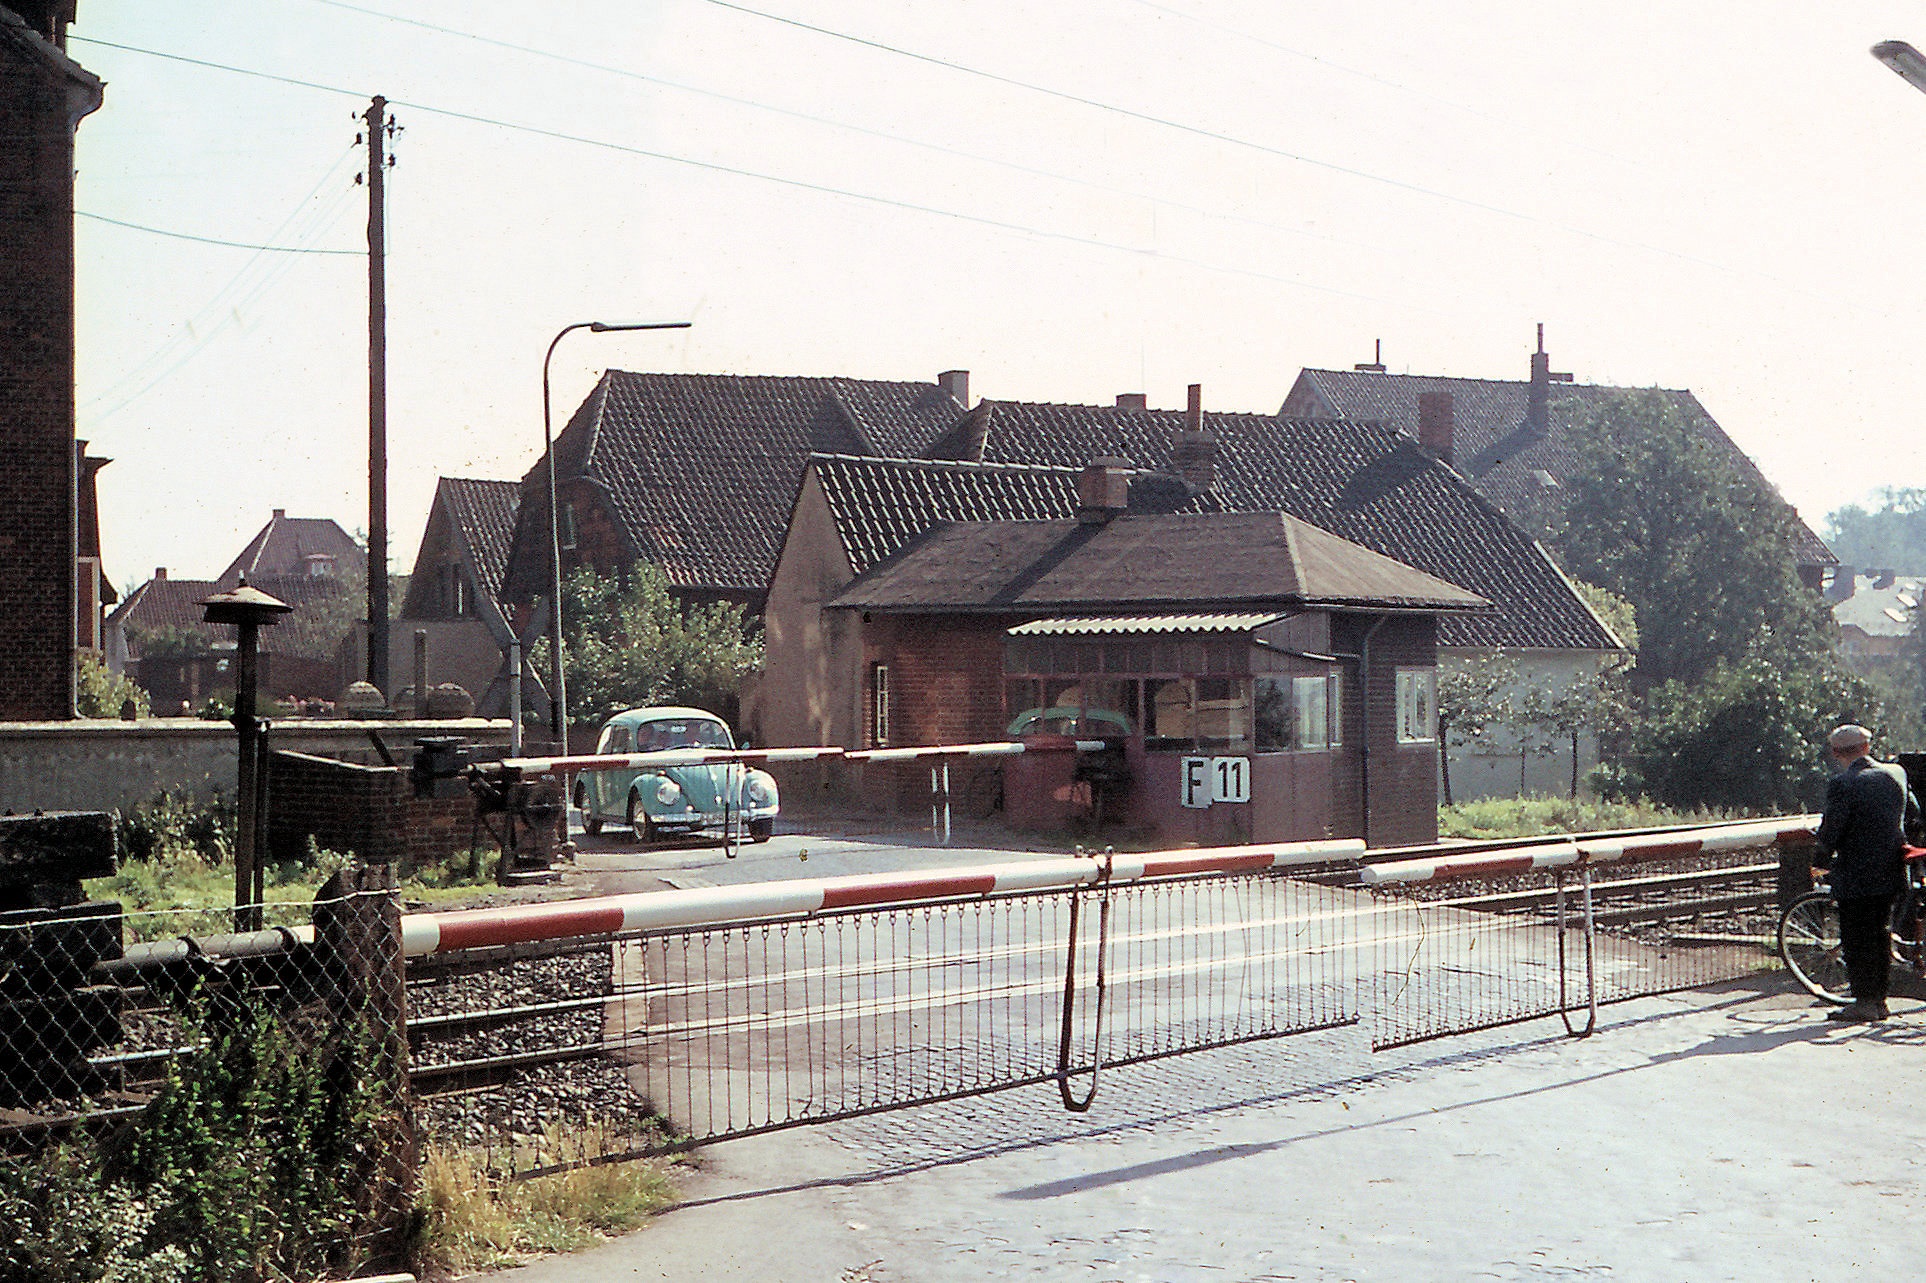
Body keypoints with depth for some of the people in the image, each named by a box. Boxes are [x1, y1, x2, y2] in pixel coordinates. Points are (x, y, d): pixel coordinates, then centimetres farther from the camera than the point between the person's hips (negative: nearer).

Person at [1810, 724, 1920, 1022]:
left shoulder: (1842, 785, -17)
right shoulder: (1896, 774, 3)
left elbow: (1830, 832, -17)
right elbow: (1913, 814, 17)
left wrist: (1823, 863, 0)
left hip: (1855, 877, -7)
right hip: (1890, 873, 7)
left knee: (1855, 939, 1)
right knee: (1878, 935, 16)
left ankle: (1864, 1002, 2)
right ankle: (1879, 999, 21)